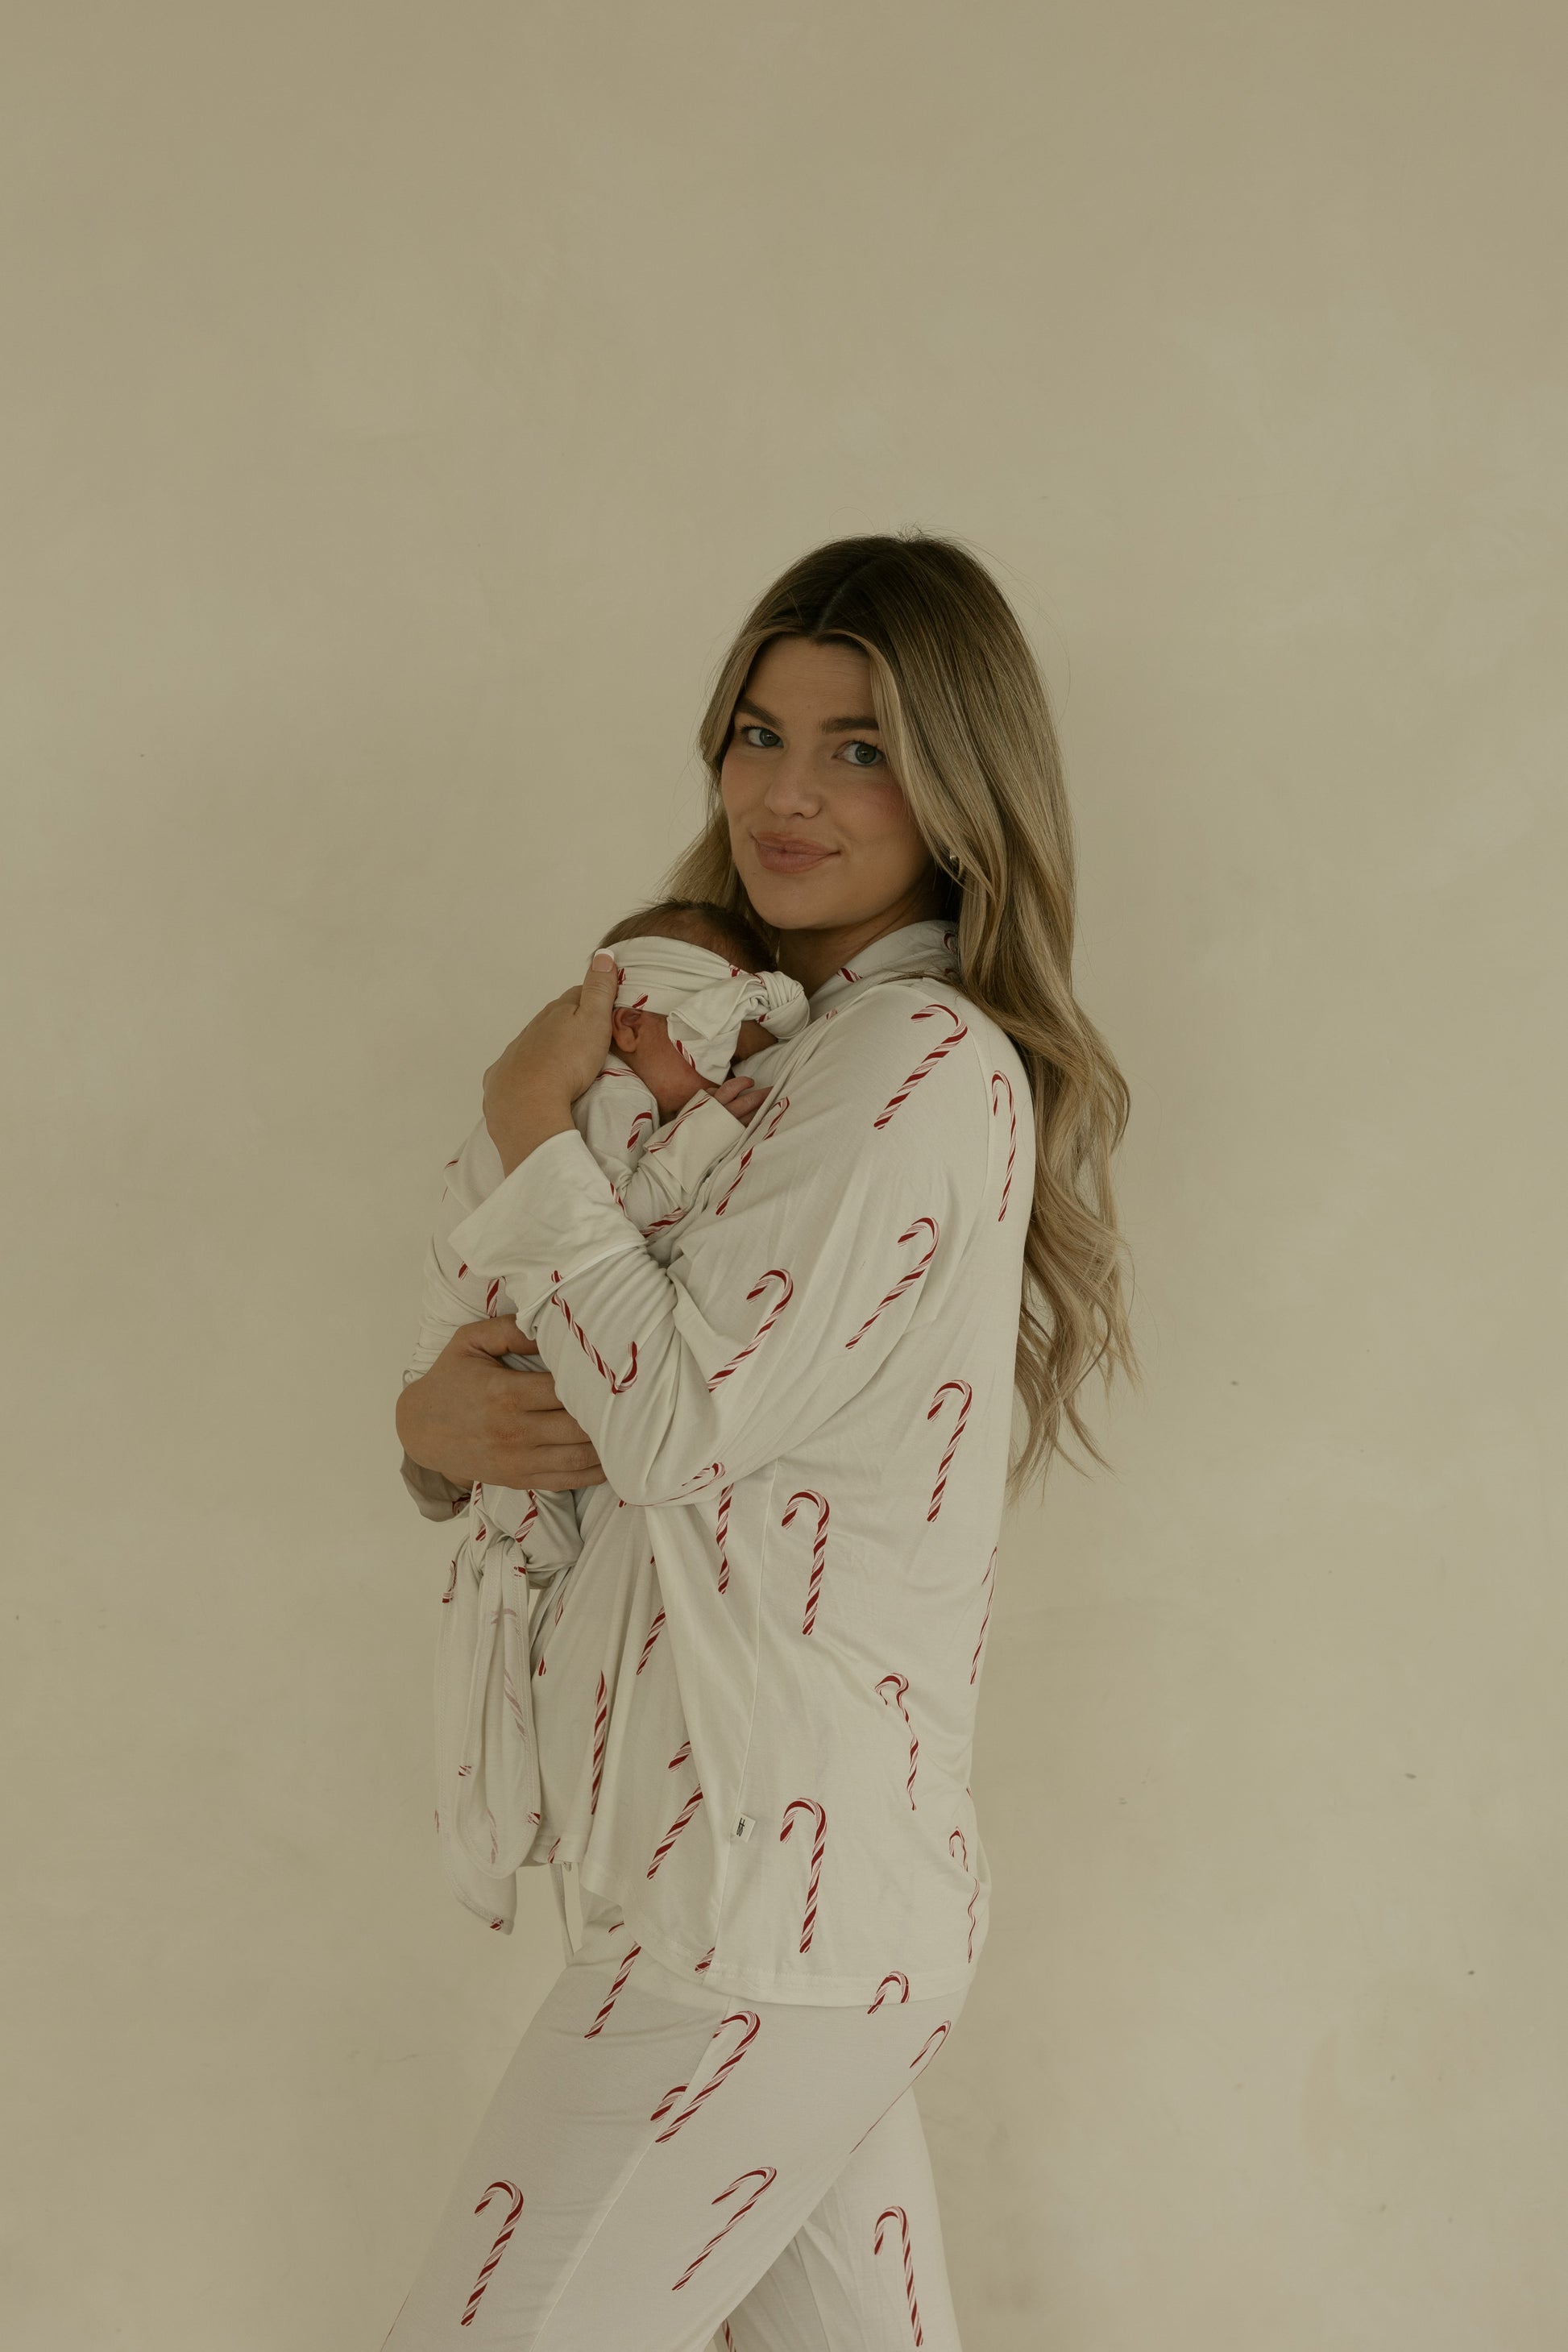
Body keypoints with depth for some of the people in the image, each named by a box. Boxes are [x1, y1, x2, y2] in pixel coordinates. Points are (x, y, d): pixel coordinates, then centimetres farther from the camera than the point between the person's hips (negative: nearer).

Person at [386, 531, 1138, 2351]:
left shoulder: (925, 1060, -13)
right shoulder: (814, 1045, 17)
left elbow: (680, 1415, -18)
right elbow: (652, 1407, 17)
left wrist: (535, 1126, -7)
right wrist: (438, 1414, -5)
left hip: (773, 1906, -9)